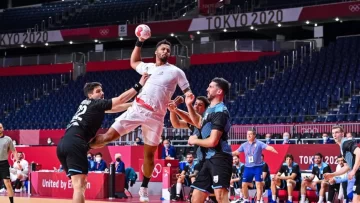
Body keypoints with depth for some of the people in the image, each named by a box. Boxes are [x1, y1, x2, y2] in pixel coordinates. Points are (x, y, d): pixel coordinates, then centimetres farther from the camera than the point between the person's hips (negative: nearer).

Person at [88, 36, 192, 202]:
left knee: (149, 153, 5)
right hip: (137, 109, 2)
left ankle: (144, 188, 19)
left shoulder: (176, 72, 5)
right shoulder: (147, 67, 15)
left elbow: (188, 92, 6)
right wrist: (139, 43, 25)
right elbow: (133, 62, 35)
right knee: (109, 136, -7)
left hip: (155, 117, -1)